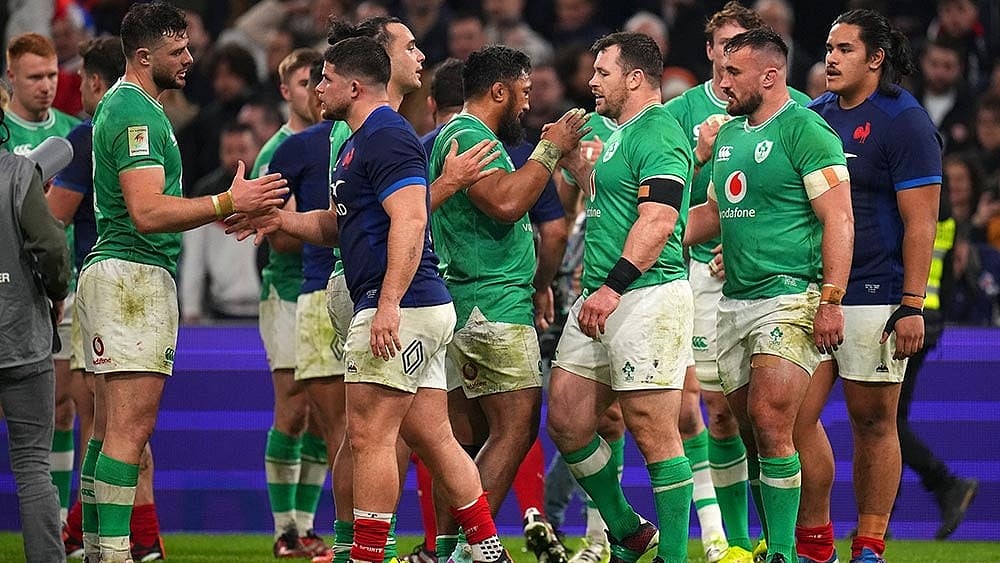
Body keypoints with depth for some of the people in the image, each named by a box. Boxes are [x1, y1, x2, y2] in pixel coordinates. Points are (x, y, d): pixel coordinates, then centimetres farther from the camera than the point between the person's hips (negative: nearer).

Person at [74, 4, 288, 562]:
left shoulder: (124, 106, 19)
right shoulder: (136, 113, -14)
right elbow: (148, 213, -22)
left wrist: (228, 208, 22)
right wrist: (228, 203, -21)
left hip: (120, 275, 11)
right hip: (135, 278, -11)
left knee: (111, 427, 10)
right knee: (132, 426, -13)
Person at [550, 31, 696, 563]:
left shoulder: (657, 132, -11)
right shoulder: (622, 134, 20)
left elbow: (658, 220, -21)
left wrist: (613, 288, -26)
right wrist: (573, 159, 25)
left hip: (646, 297, -10)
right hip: (600, 300, 10)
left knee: (654, 434, -7)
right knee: (566, 423, 9)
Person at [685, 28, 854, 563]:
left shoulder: (804, 131, -9)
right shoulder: (728, 133, 16)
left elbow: (838, 220, -13)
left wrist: (831, 300, -20)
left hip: (789, 297, -8)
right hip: (735, 300, 8)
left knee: (770, 424, -16)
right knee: (749, 432, 8)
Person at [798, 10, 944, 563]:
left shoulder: (904, 122, -5)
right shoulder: (814, 115, 14)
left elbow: (920, 222, -9)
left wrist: (911, 306, -14)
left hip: (873, 296, -6)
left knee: (873, 423, 1)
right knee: (795, 417, -2)